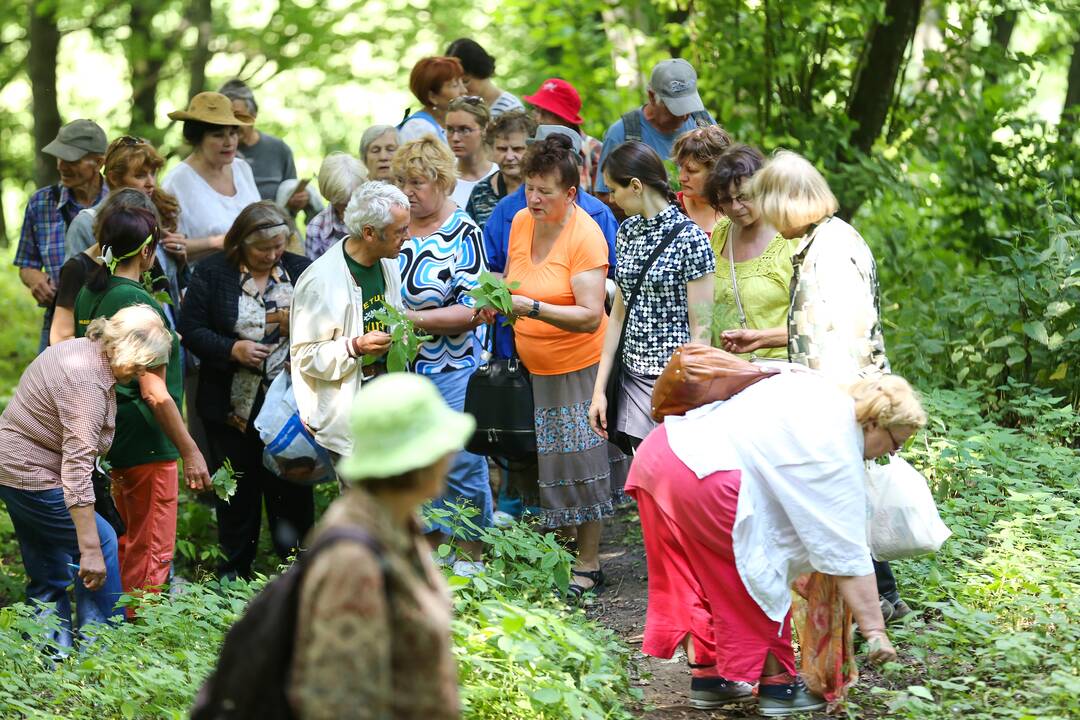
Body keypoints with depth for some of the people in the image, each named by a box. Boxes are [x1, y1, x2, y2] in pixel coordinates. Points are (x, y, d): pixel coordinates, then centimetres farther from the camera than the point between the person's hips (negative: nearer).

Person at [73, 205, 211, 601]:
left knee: (129, 544, 21)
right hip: (145, 443, -9)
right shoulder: (139, 304, -19)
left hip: (107, 435, 9)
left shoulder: (89, 294, 6)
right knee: (152, 552, 1)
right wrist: (190, 451, -17)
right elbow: (154, 393, -21)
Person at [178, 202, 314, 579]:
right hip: (233, 406, -1)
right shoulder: (212, 273, -2)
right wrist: (232, 349, -17)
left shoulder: (301, 271, 3)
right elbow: (191, 329, -3)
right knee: (237, 491, 10)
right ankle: (233, 573, 22)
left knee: (291, 490, 5)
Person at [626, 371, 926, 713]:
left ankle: (707, 676, 30)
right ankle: (776, 685, 15)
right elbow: (846, 551, -6)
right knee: (760, 579, 6)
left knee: (698, 578, 22)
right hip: (698, 478, -9)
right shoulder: (838, 453, -6)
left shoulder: (818, 389, 17)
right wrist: (874, 630, -3)